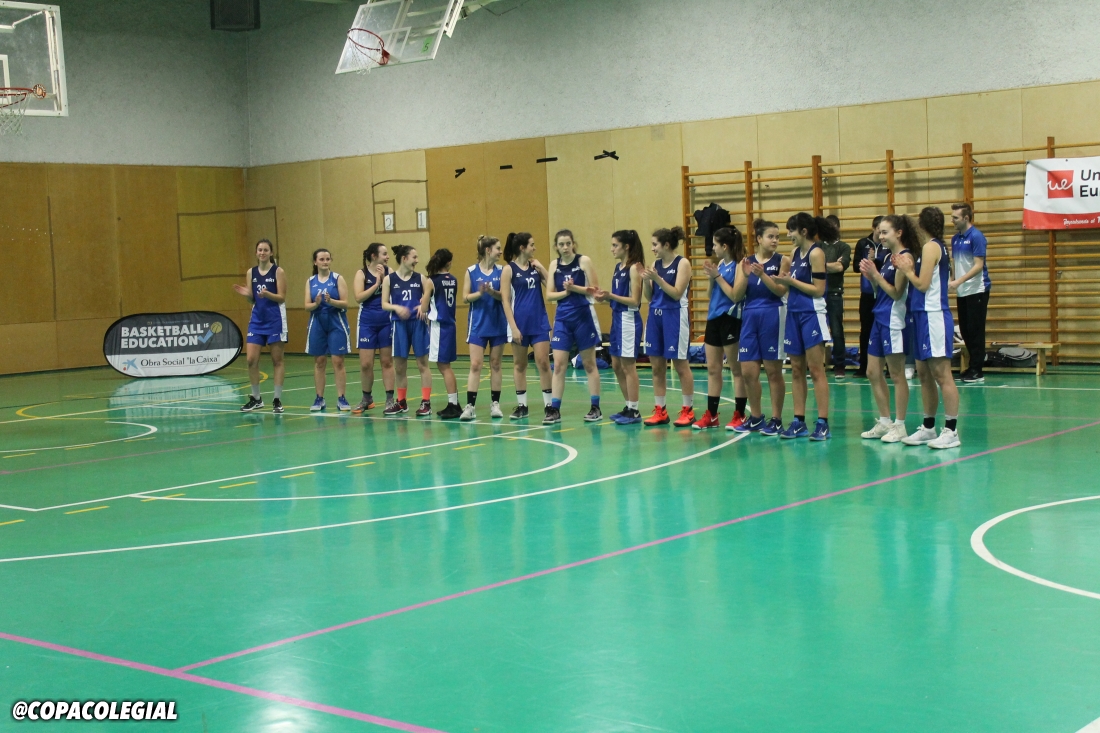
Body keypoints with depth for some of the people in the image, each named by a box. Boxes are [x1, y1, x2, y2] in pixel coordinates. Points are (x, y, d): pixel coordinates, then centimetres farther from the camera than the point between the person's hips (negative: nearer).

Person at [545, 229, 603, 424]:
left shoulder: (584, 261, -5)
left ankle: (595, 408, 12)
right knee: (558, 365, 0)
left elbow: (594, 290, -7)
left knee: (589, 364, 5)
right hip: (562, 318, 3)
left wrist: (574, 288, -19)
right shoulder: (554, 265, 6)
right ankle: (554, 410, 2)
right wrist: (565, 292, -14)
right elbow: (549, 295, 3)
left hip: (583, 316, -3)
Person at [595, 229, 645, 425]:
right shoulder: (618, 267, 13)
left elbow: (635, 301, -16)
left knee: (628, 366, -4)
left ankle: (634, 412, 3)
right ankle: (629, 407, 21)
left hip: (629, 320, -9)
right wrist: (605, 297, -5)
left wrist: (611, 296, -24)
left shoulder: (634, 268, -12)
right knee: (616, 365, 12)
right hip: (617, 318, 9)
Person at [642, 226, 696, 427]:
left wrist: (657, 278, -21)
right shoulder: (656, 264, 10)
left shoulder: (682, 263, -7)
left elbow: (677, 293, -14)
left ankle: (688, 410, 8)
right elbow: (650, 296, 10)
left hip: (674, 316, -6)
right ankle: (660, 411, 13)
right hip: (655, 315, 7)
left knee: (681, 365, -1)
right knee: (657, 366, 7)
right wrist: (645, 281, -7)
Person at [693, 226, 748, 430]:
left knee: (736, 369, 0)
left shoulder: (739, 265, -11)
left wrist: (717, 276, -15)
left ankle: (739, 415, 5)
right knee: (712, 369, 10)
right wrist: (711, 277, -1)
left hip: (730, 320, -8)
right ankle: (711, 415, 15)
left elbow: (736, 295, -18)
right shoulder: (720, 264, 11)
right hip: (714, 319, 8)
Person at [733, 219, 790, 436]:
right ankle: (755, 418, 19)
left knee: (773, 371, 1)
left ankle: (776, 420, 9)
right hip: (749, 317, 4)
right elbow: (736, 295, 2)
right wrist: (745, 275, -14)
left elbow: (781, 290, -10)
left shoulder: (782, 260, 1)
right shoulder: (746, 261, 8)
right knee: (748, 372, 4)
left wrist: (762, 275, -22)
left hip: (773, 316, -3)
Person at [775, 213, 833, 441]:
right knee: (796, 370, 8)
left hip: (812, 315, -8)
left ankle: (823, 423, -6)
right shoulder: (795, 252, 13)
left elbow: (818, 290, -14)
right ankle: (799, 421, 12)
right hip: (794, 313, 8)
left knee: (816, 370, -7)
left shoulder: (816, 253, -10)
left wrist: (791, 281, -14)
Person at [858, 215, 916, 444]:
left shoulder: (904, 257, -12)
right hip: (880, 319, 9)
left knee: (897, 375, -2)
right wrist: (870, 276, 1)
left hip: (894, 320, -9)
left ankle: (899, 426, 5)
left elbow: (896, 293, -15)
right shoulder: (888, 258, 15)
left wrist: (876, 274, -15)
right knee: (873, 373, 11)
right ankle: (884, 422, 20)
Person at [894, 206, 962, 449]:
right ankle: (928, 427, 19)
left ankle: (951, 431, -8)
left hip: (933, 317, -10)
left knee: (941, 375, -9)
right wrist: (909, 268, 5)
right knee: (924, 374, 12)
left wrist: (907, 269, 0)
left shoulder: (931, 247, -10)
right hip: (922, 317, 10)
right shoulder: (934, 247, 16)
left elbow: (922, 284, -14)